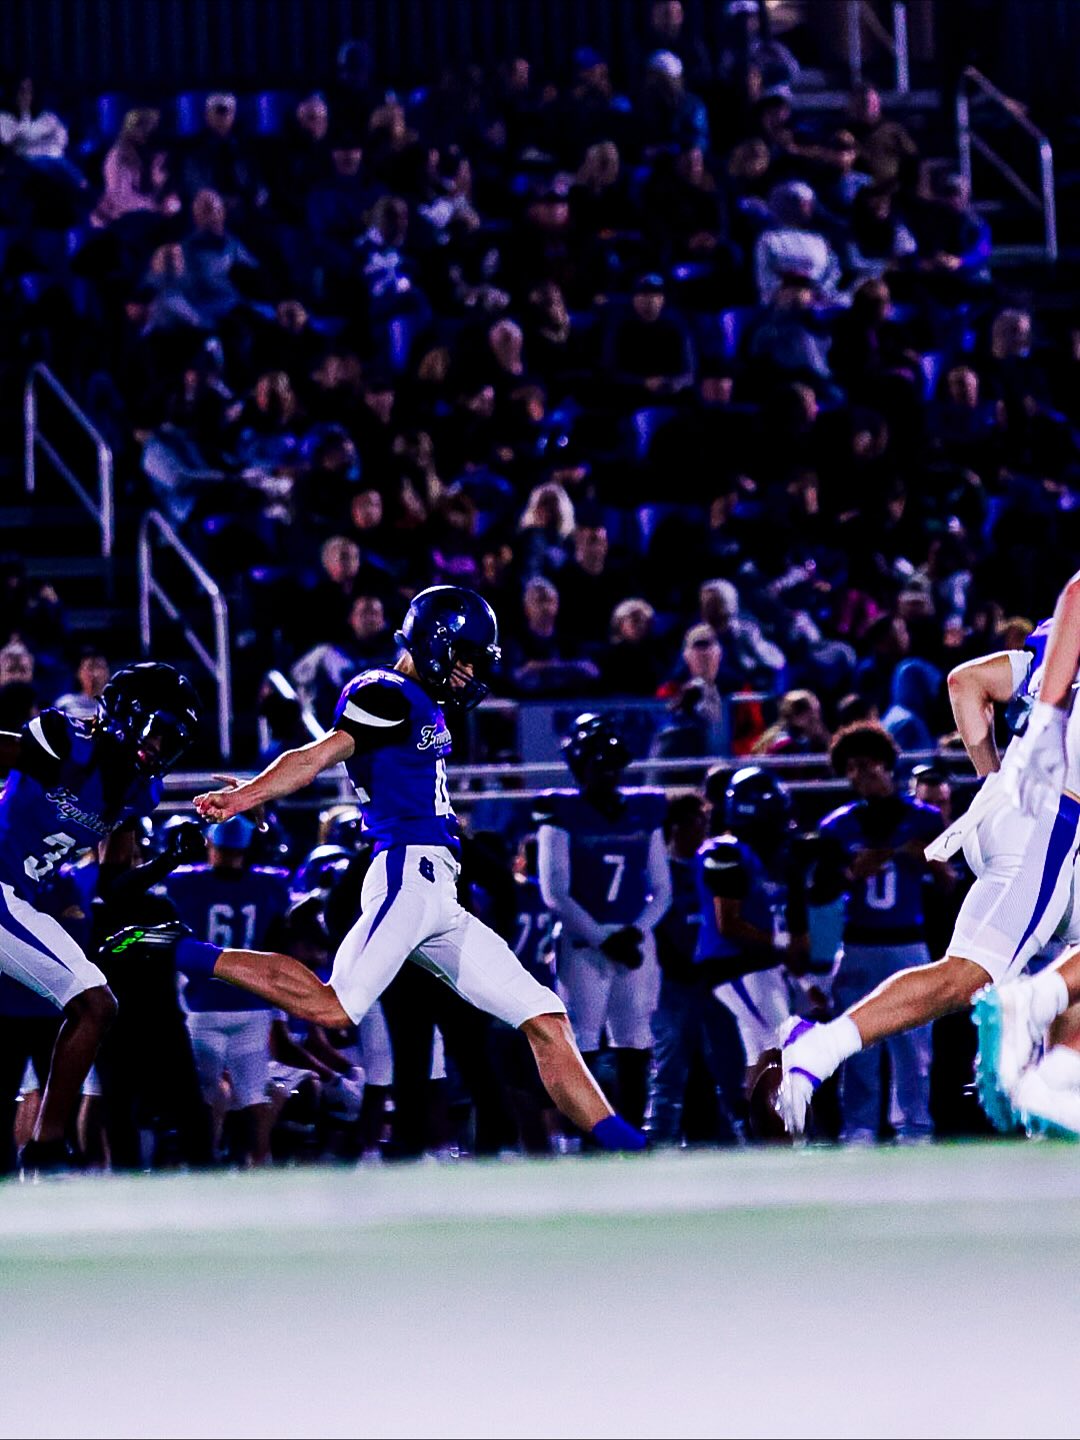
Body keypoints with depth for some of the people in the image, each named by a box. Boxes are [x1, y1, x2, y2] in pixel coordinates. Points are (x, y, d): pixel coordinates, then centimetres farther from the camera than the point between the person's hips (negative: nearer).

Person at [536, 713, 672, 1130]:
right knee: (582, 1046, -7)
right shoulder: (563, 816, -3)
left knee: (635, 1044, 4)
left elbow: (661, 889, 11)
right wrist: (603, 940, -14)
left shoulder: (644, 813, 10)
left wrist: (637, 930, -7)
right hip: (583, 942, -4)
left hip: (634, 942, 4)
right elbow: (555, 894, -9)